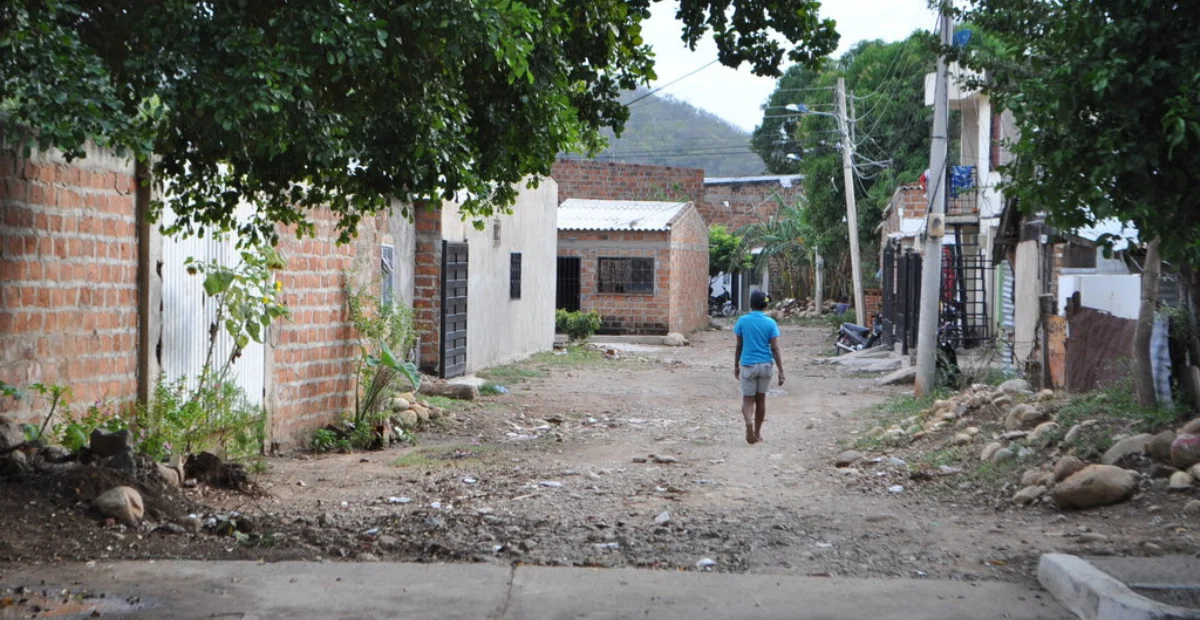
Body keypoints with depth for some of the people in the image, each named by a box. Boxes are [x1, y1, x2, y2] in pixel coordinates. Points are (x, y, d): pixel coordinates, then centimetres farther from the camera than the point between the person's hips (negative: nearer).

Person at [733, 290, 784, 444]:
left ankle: (749, 422, -25)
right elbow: (775, 349, -8)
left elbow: (739, 346, 1)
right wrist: (781, 371, -5)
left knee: (748, 399, 4)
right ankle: (757, 432, 22)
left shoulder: (742, 321, -4)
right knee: (761, 398, 14)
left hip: (748, 365, -1)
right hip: (766, 365, 1)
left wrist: (736, 366, 12)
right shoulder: (770, 323, -5)